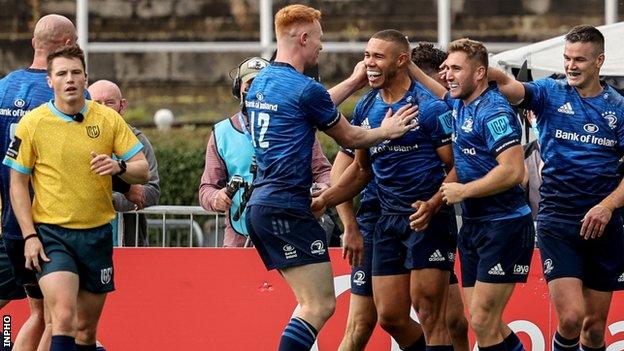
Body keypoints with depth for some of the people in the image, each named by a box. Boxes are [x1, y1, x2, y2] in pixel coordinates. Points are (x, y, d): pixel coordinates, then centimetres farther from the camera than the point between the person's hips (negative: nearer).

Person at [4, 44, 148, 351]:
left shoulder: (108, 119, 2)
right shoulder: (32, 123, -4)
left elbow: (142, 170, 4)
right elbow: (17, 183, 2)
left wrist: (119, 167, -19)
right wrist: (29, 236, -7)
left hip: (98, 233, 3)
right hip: (51, 234, -3)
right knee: (64, 316, -22)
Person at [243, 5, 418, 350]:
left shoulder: (261, 82, 13)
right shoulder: (304, 89, -13)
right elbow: (348, 137, 2)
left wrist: (354, 82, 37)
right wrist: (386, 131, 18)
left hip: (259, 205, 10)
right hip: (287, 208, -9)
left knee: (312, 304, 12)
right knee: (319, 305, -10)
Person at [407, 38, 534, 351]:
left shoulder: (494, 112, -16)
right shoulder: (460, 103, 11)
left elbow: (513, 171, -25)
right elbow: (442, 93, 37)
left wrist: (463, 190, -17)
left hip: (503, 227, -9)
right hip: (472, 226, 9)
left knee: (482, 322, -13)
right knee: (485, 323, 7)